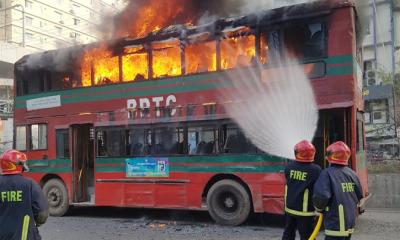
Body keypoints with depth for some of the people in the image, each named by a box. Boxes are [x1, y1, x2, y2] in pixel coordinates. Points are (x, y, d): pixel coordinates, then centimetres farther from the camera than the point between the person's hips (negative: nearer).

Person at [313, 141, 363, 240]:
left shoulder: (327, 173, -15)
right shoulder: (352, 173, 5)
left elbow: (321, 196, -24)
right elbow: (359, 196, 12)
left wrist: (319, 208, -4)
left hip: (336, 224, -7)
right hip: (350, 222, 7)